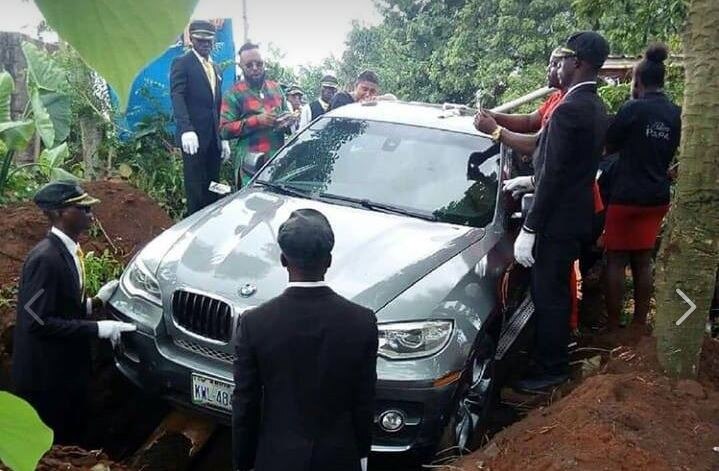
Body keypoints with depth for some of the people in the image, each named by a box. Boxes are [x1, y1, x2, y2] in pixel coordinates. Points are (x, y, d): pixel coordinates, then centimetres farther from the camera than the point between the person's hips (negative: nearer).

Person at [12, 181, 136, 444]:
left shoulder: (67, 251, 5)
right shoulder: (46, 258, -24)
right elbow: (37, 322, -26)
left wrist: (95, 303, 1)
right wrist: (96, 328, -24)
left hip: (66, 370, 9)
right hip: (47, 376, -9)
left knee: (71, 439, 22)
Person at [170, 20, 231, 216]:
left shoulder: (215, 68, 22)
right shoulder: (182, 63, 0)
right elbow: (177, 97, -12)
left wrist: (223, 138, 15)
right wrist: (186, 129, -26)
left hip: (213, 137, 6)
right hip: (194, 136, -6)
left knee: (212, 189, 7)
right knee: (196, 190, -4)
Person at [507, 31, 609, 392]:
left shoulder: (569, 109, -21)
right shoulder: (595, 106, 10)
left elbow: (554, 175, -23)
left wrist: (529, 230, -19)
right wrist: (531, 180, 17)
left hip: (558, 220, -10)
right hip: (575, 215, 10)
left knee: (548, 295, 2)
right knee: (556, 292, 21)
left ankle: (550, 369, 16)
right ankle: (554, 356, 36)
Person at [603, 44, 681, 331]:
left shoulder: (632, 109, -13)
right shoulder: (676, 114, 5)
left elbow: (609, 147, -4)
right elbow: (670, 153, 16)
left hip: (626, 195, -6)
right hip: (657, 196, 6)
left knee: (616, 260, 2)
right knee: (643, 261, 13)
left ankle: (613, 326, 6)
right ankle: (639, 323, 20)